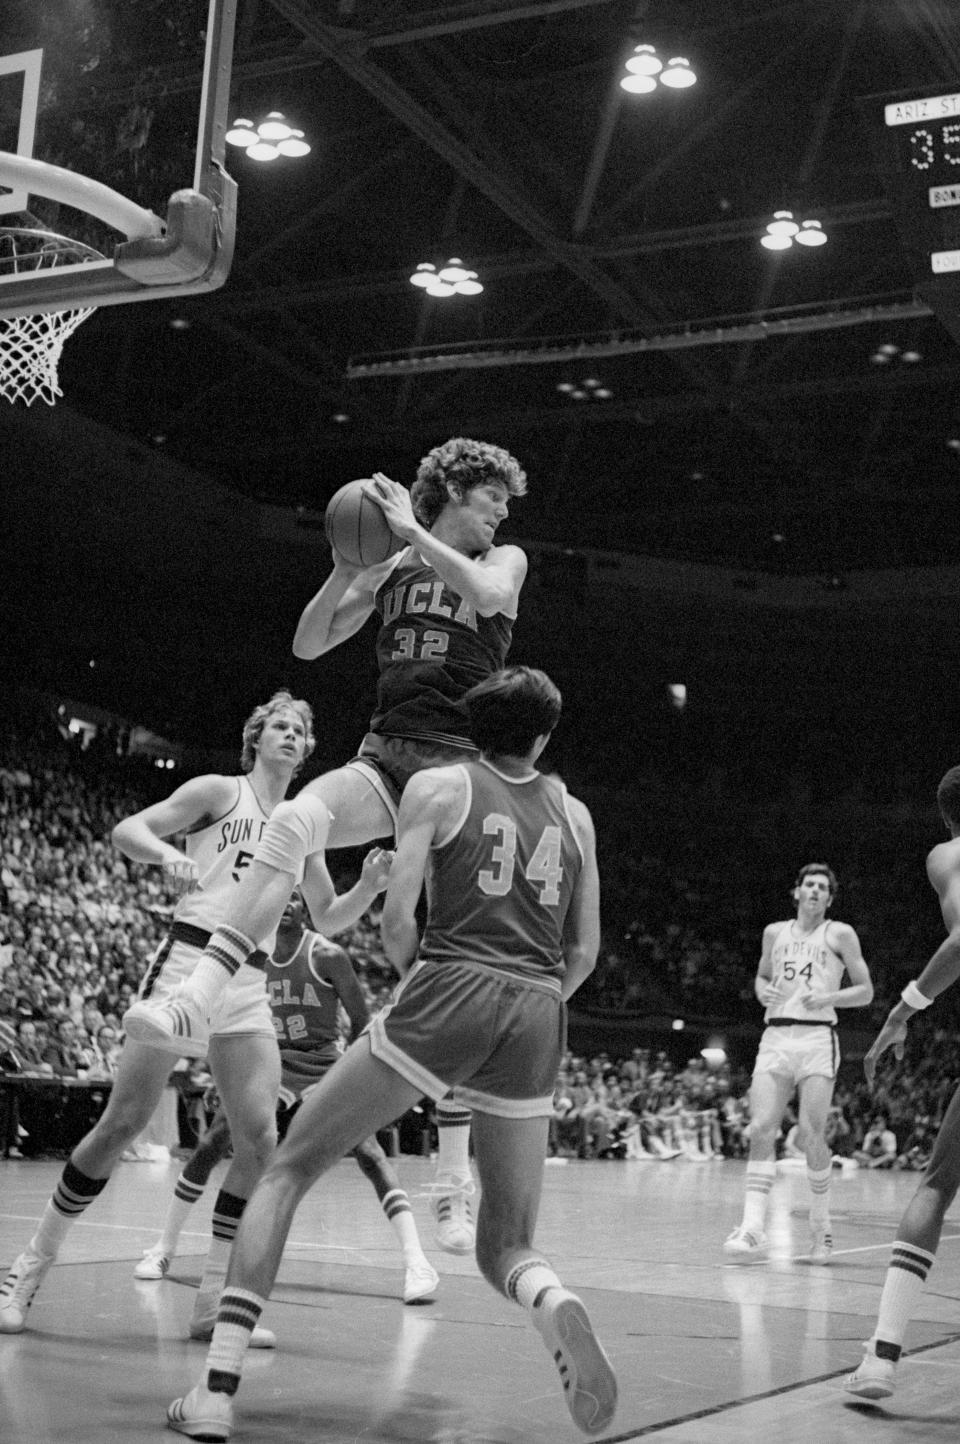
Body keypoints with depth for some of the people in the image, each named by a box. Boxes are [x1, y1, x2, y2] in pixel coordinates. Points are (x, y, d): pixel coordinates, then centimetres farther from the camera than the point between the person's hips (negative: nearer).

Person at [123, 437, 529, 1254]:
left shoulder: (505, 561, 10)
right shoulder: (392, 565, 15)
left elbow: (488, 594, -15)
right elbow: (309, 644, 11)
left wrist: (411, 529, -15)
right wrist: (346, 567, -3)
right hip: (384, 755, 2)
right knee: (295, 820, -33)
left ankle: (453, 1180, -1)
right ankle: (197, 1000, -41)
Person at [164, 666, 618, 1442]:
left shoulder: (438, 786, 7)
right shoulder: (574, 812, 18)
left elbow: (396, 919, -2)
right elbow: (584, 953, 16)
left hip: (447, 993, -3)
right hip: (540, 1016, 4)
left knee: (286, 1172, 9)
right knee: (506, 1242, 14)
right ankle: (560, 1309, -23)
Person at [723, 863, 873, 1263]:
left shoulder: (840, 934, 8)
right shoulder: (775, 932, 18)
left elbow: (865, 991, 8)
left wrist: (829, 997, -9)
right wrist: (763, 990, 7)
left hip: (817, 1037, -3)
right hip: (775, 1036, 3)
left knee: (811, 1135, -9)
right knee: (761, 1129, -11)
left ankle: (820, 1226, 10)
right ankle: (753, 1228, -16)